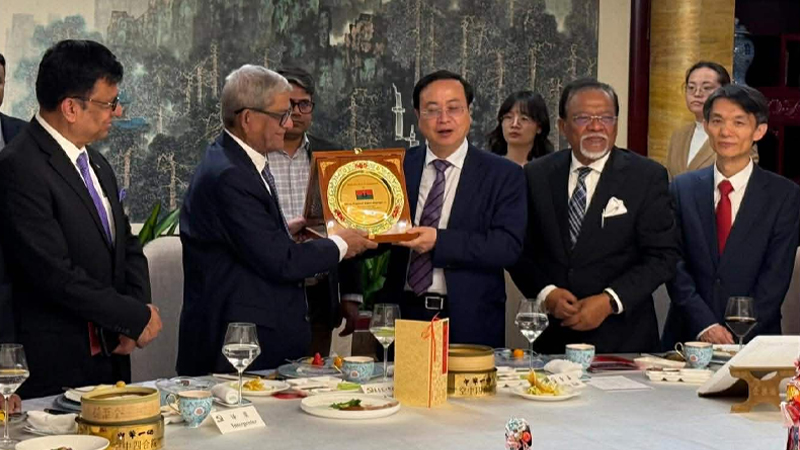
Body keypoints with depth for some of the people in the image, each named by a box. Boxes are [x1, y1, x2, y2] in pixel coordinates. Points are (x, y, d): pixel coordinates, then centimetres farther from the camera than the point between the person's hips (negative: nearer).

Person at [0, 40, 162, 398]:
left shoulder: (97, 165, 14)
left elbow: (128, 247, 19)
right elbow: (56, 274, -20)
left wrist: (139, 309, -1)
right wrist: (138, 317, -12)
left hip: (111, 355, 8)